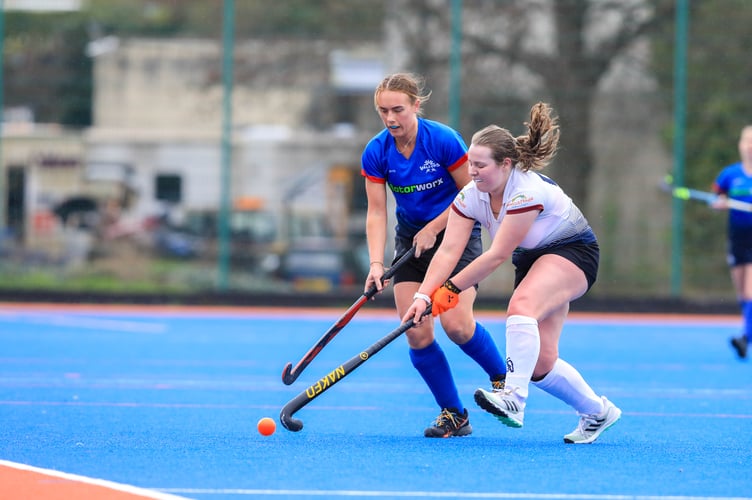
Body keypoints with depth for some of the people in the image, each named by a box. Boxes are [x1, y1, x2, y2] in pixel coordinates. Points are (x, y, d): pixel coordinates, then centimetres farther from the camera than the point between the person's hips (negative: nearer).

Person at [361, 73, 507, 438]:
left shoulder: (443, 140, -19)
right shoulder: (376, 153, -9)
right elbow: (376, 212, -8)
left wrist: (432, 230, -16)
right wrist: (376, 263, -20)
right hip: (410, 242, 4)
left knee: (456, 323, -20)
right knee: (416, 334, -10)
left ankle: (503, 378, 8)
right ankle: (454, 415, 2)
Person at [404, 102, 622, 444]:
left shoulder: (528, 192, -31)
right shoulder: (470, 197, -10)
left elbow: (497, 255, -30)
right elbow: (448, 250, -16)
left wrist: (451, 289, -26)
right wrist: (424, 295, -29)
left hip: (573, 252, -8)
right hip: (531, 261, 8)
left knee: (521, 305, -37)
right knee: (539, 361, -2)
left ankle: (514, 398, -45)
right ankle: (597, 411, 20)